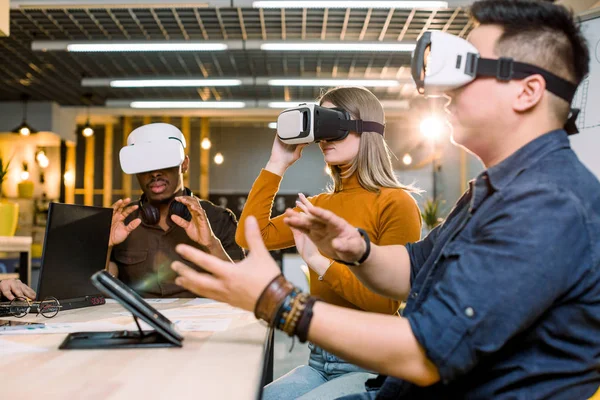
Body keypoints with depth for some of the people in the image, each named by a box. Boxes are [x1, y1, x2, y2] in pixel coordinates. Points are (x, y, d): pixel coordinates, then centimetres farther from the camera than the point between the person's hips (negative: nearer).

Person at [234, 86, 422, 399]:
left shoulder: (395, 203, -10)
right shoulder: (320, 205, 11)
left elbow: (388, 303, -15)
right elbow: (250, 237, 2)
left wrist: (319, 261, -23)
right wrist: (277, 163, 3)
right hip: (319, 359, 6)